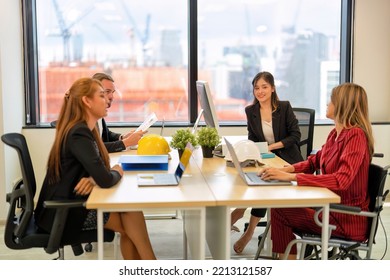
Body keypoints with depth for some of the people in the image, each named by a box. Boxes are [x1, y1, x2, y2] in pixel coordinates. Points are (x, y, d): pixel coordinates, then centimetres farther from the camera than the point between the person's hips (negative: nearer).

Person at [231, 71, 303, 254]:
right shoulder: (251, 111, 6)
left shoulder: (284, 107, -4)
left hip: (287, 161, -3)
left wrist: (273, 146, -19)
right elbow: (252, 139, 8)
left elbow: (295, 136, -8)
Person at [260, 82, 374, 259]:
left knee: (279, 212, -8)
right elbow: (314, 161, 18)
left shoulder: (355, 135, -19)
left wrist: (290, 177, -32)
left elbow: (341, 180, -29)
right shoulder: (335, 133, 7)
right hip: (331, 205, 8)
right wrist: (286, 169, -2)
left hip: (347, 219, -8)